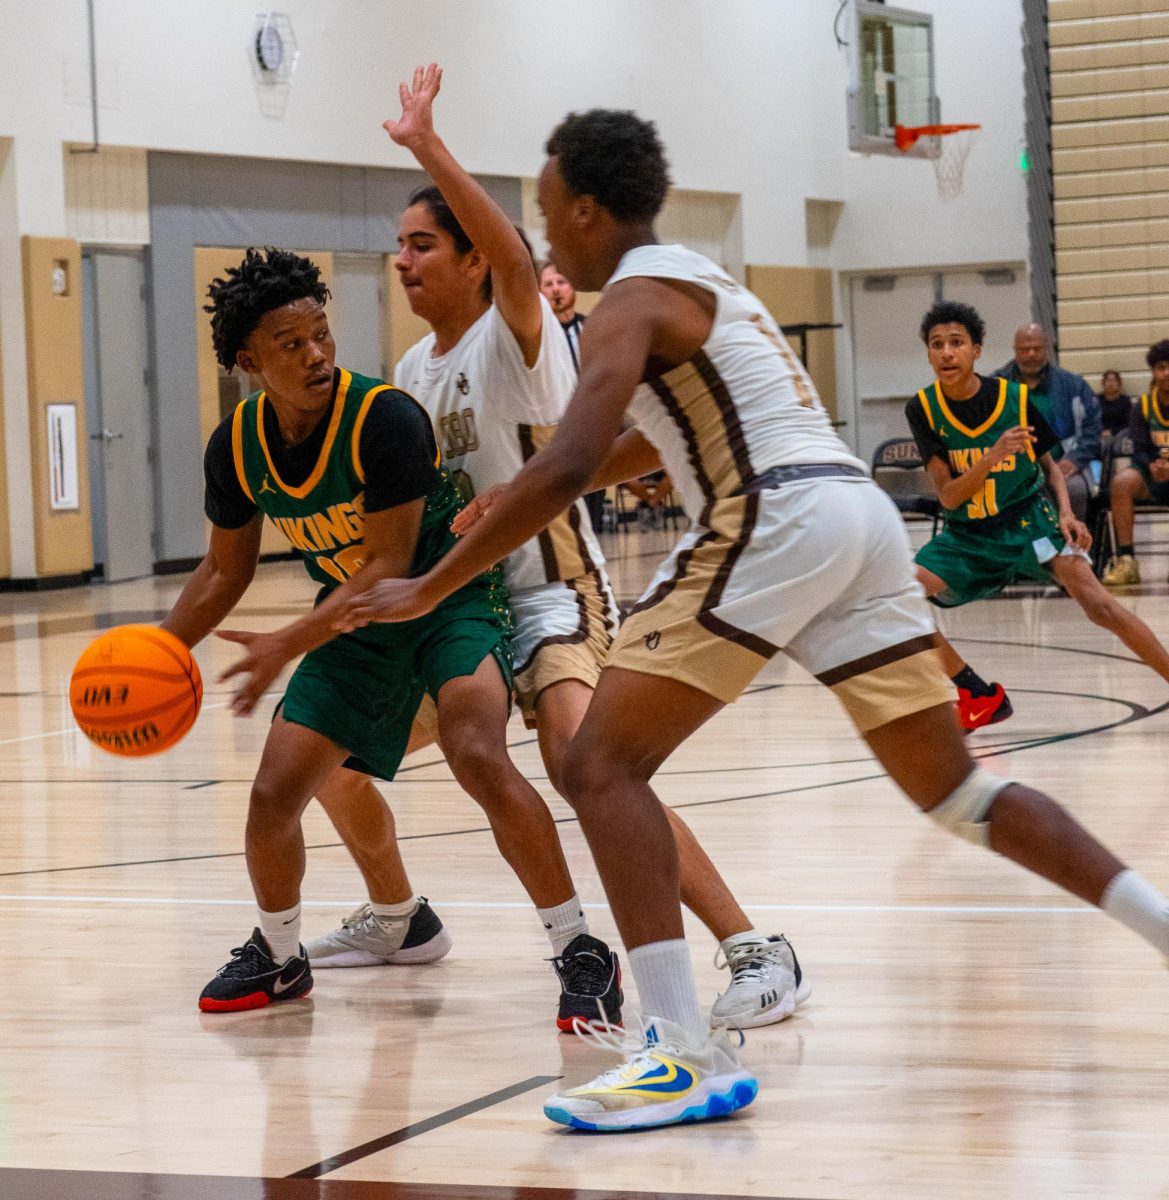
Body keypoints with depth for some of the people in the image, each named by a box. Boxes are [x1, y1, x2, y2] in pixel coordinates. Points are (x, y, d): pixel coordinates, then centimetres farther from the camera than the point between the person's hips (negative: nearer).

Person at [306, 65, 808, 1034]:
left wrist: (427, 148, -41)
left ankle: (756, 952, -27)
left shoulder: (517, 337, -13)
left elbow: (517, 258, -37)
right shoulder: (413, 371, 11)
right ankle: (393, 918, 39)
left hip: (552, 594, -9)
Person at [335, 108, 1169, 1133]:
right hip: (861, 513, 9)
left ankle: (688, 1057, -17)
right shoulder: (698, 280, 26)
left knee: (604, 767, -6)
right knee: (954, 788, 16)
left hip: (777, 518, -9)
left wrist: (429, 589, -11)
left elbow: (567, 469, -17)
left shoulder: (633, 298, -2)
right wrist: (515, 502, 43)